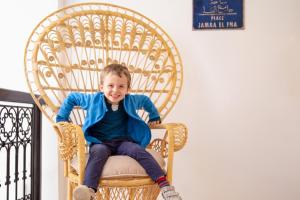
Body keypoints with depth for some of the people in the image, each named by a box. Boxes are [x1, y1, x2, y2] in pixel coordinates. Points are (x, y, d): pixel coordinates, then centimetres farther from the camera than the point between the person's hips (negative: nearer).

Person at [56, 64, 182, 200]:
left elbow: (145, 100, 29)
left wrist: (154, 117, 28)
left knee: (138, 150, -30)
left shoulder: (131, 101, 8)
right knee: (99, 152, -38)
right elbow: (71, 98, 15)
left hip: (123, 142, 2)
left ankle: (164, 185, -38)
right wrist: (62, 118, 10)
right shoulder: (93, 99, 3)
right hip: (100, 142, -1)